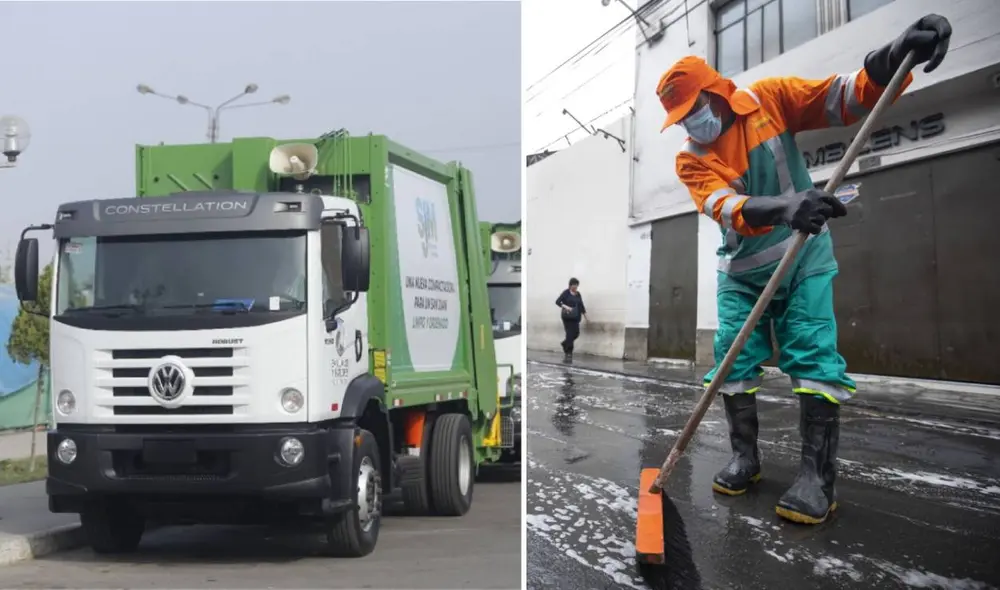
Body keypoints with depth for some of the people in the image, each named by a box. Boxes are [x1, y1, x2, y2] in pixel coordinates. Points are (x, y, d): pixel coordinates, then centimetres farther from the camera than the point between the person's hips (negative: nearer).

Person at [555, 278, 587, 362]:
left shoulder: (578, 294, 11)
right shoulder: (566, 293, -5)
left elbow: (581, 305, 16)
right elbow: (557, 301, -12)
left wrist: (585, 316, 15)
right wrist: (565, 306, -27)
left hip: (575, 317, 6)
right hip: (567, 317, -6)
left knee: (576, 334, 1)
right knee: (570, 334, -8)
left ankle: (565, 344, 30)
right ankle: (568, 354, -1)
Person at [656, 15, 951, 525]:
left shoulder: (769, 100, -7)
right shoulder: (691, 160, -7)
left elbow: (847, 99, -13)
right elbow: (727, 209, -26)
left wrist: (893, 58, -34)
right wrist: (784, 206, -47)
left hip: (804, 258, -2)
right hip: (742, 269, 2)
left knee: (814, 356, -11)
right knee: (734, 359, -1)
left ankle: (818, 474, -11)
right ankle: (744, 457, 15)